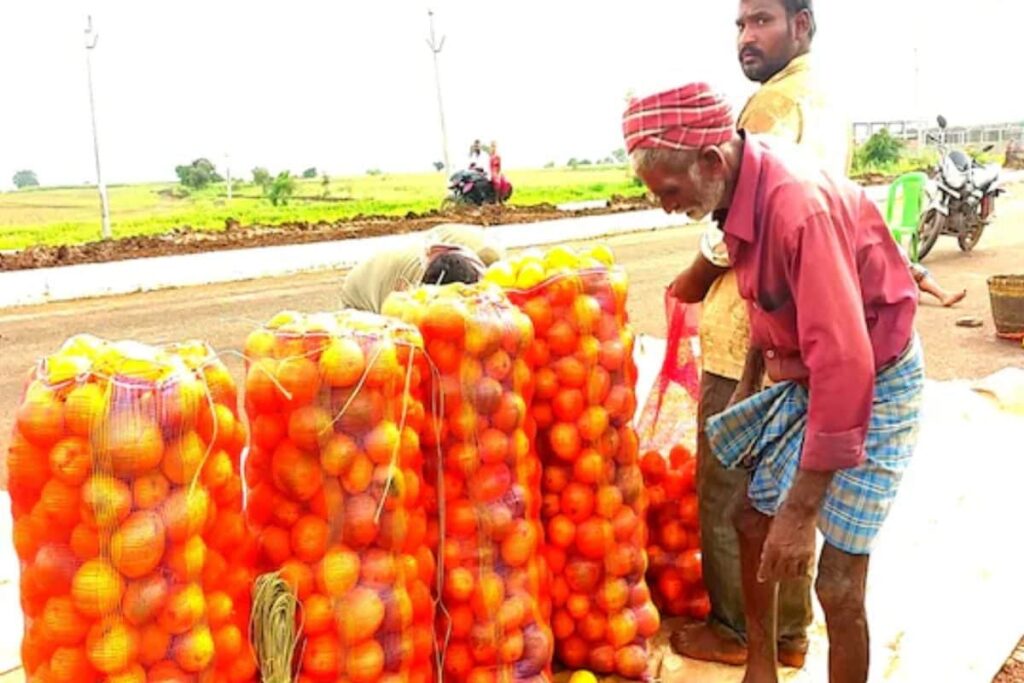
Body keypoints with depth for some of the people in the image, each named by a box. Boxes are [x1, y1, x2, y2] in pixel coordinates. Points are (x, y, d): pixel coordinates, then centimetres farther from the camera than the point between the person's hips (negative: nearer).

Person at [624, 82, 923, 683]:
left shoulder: (800, 206, -33)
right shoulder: (741, 188, -6)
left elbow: (846, 365, -34)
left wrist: (800, 511, -31)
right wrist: (748, 382, 20)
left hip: (873, 385, -8)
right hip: (806, 377, 8)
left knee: (838, 583, -5)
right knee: (753, 520, 17)